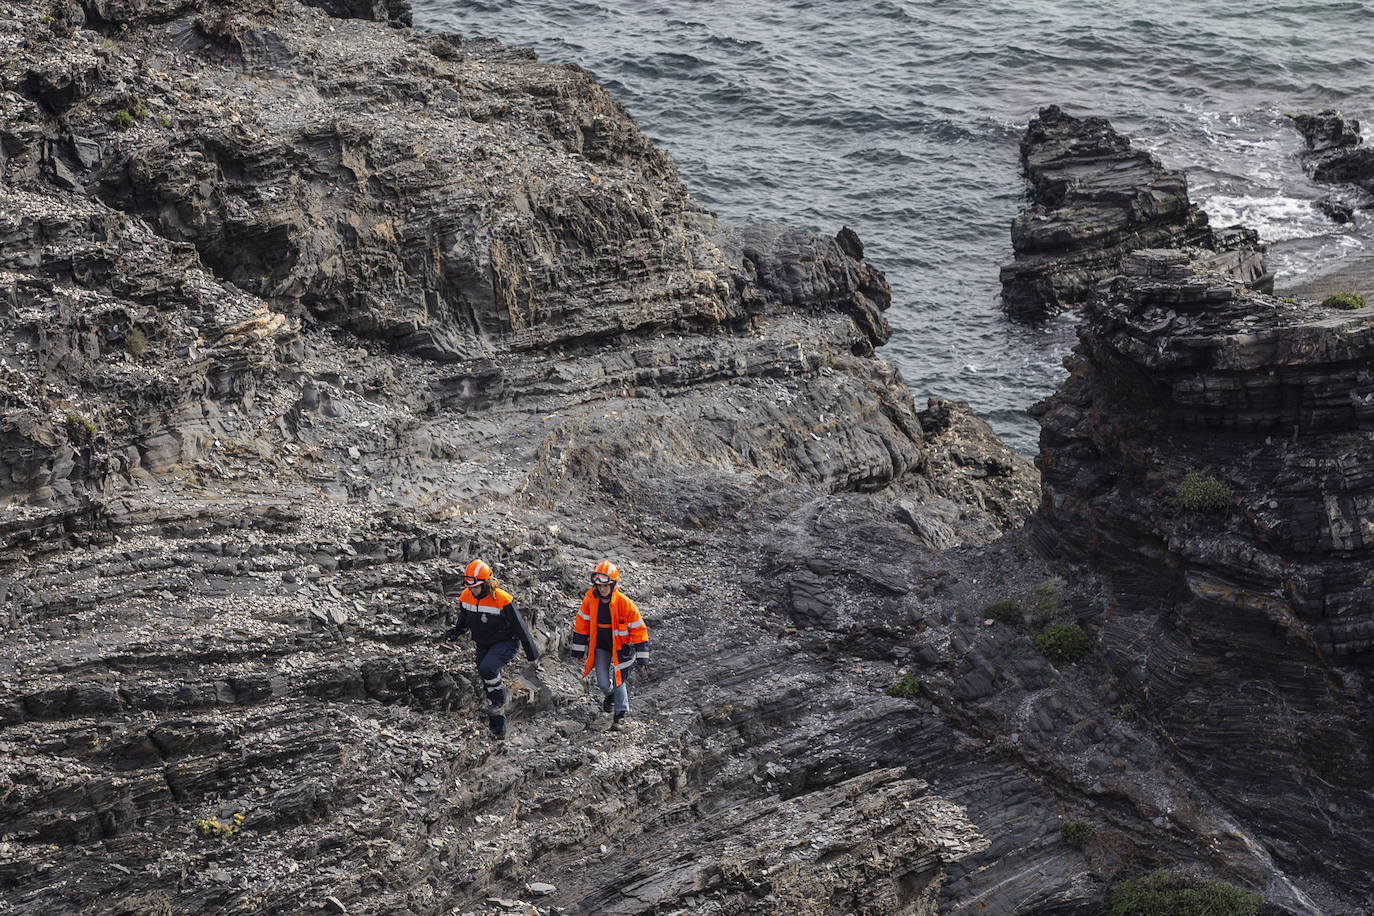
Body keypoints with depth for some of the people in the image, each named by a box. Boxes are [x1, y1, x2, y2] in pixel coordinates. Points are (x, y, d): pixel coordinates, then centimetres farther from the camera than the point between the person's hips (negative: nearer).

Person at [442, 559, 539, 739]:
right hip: (483, 645, 7)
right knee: (488, 683, 12)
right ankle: (498, 725, 27)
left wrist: (531, 651, -13)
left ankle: (499, 703, -7)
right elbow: (464, 622, 9)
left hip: (506, 643, -7)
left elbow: (519, 626, -19)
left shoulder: (502, 600, -27)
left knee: (488, 668, -32)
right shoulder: (466, 597, -9)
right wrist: (454, 632, -11)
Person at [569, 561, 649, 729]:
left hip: (620, 647, -2)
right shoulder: (590, 599, -14)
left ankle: (620, 715, 17)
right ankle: (611, 694, 35)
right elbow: (581, 624, 0)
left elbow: (639, 630, -15)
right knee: (603, 683, -2)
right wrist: (578, 651, 3)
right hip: (600, 646, 3)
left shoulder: (624, 604, -23)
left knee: (618, 681, -4)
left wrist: (642, 659, -13)